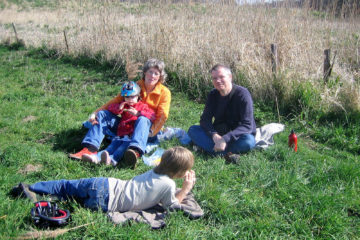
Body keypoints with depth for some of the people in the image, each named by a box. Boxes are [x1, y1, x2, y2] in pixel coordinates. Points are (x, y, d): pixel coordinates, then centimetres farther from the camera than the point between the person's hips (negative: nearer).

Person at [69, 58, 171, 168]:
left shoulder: (164, 92, -3)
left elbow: (163, 116, -13)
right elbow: (115, 101, 2)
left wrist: (151, 133, -25)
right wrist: (95, 112, -10)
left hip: (148, 130, -4)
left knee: (143, 120, -38)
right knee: (102, 115, -11)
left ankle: (136, 151, -64)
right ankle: (90, 149, -29)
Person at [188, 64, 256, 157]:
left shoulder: (242, 94, -17)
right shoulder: (213, 95, -1)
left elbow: (247, 125, -23)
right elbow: (205, 119, -7)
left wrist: (225, 139, -35)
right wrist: (214, 135, -28)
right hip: (218, 134, 5)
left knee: (248, 141, -36)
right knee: (192, 130, -16)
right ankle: (226, 153, -32)